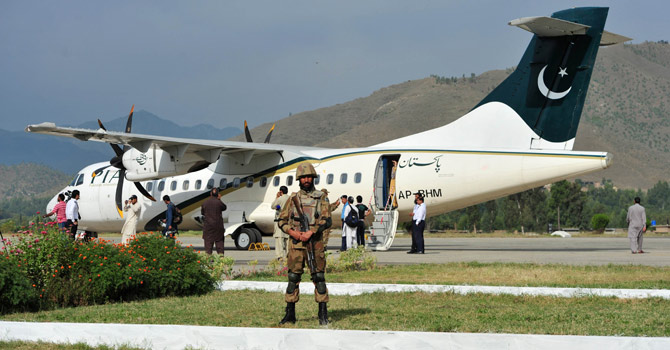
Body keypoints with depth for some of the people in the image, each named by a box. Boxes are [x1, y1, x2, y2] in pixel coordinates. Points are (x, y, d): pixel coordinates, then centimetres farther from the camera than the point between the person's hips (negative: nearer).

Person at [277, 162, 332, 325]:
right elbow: (282, 220, 11)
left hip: (314, 242, -2)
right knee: (293, 277, 4)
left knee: (319, 277, -4)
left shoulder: (321, 197, 3)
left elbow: (327, 220, -6)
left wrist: (311, 232, -18)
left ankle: (323, 314, -1)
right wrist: (292, 232, -8)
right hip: (296, 243, 2)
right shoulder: (293, 198, 11)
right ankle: (290, 314, 10)